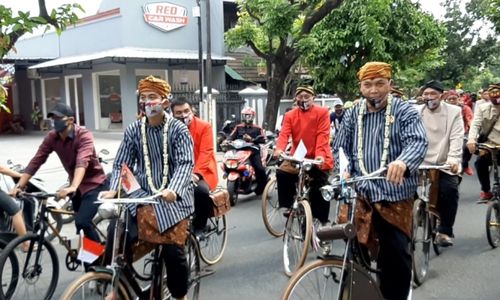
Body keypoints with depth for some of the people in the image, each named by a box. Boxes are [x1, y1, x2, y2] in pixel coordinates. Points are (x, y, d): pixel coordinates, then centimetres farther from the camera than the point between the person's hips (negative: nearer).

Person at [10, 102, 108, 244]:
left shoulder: (84, 135, -24)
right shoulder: (52, 137, -6)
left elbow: (82, 162, -39)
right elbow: (36, 161, -9)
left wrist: (72, 187, -54)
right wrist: (19, 186, -19)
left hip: (94, 184, -7)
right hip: (77, 185, 7)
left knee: (82, 222, -19)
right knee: (81, 223, 14)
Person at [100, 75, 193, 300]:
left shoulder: (178, 129, -5)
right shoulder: (133, 130, 4)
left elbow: (185, 164, -14)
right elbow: (121, 165, 4)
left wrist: (173, 190, -32)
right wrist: (113, 189, -15)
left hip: (172, 197, -3)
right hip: (142, 194, 3)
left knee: (173, 250, -12)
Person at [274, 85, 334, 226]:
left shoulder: (322, 112, -5)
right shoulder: (290, 115, 4)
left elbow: (323, 135, -16)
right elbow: (284, 134, -9)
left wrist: (320, 155, -31)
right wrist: (279, 149, -30)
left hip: (318, 159, -3)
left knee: (319, 190, -2)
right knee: (281, 173, -19)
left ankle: (322, 220, 14)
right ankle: (288, 206, -3)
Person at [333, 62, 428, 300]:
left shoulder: (405, 111, 0)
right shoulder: (353, 115, 11)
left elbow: (418, 142, -16)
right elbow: (340, 148, 17)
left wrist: (403, 162, -38)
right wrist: (345, 170, -4)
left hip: (395, 195, -3)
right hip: (359, 193, 3)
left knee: (397, 256, 1)